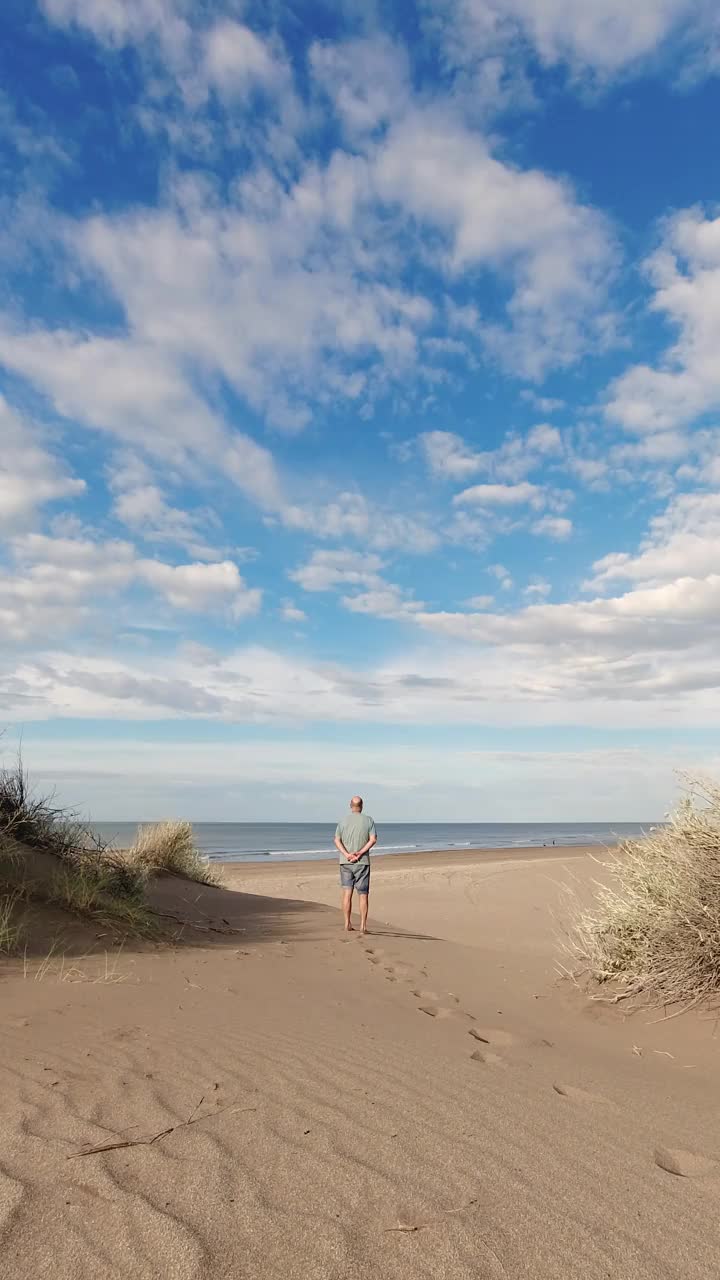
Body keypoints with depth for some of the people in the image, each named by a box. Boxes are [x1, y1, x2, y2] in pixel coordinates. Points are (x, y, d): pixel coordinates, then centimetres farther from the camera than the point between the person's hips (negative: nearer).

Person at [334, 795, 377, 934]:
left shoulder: (343, 820, 3)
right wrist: (360, 853, -14)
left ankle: (347, 924, 3)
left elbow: (337, 840, -5)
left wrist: (347, 854, -13)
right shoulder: (368, 820, 0)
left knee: (347, 893, 4)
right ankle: (363, 926, 3)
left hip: (345, 861, 1)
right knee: (363, 894, 4)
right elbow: (373, 839, -10)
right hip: (362, 862, -1)